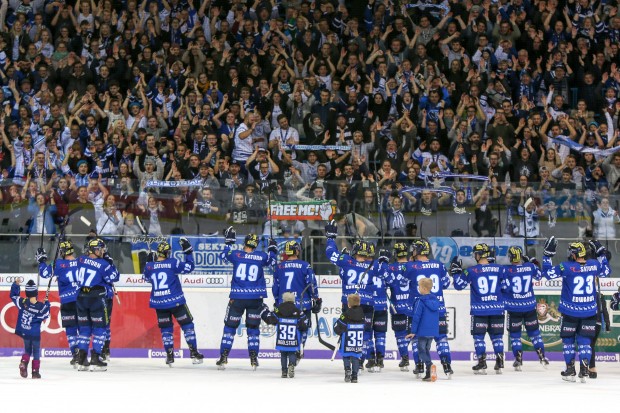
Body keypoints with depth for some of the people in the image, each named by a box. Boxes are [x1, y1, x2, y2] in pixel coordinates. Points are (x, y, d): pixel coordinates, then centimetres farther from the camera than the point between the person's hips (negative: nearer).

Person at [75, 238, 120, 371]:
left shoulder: (81, 260, 4)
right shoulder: (103, 264, -12)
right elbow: (114, 277, -4)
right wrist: (109, 262, 1)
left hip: (82, 297, 6)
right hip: (97, 298, -6)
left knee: (85, 328, 14)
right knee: (100, 328, 2)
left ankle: (81, 360, 12)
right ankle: (95, 360, -4)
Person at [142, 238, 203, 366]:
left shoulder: (149, 266, -1)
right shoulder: (173, 263, -12)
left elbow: (146, 278, 17)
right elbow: (189, 267, -6)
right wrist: (188, 251, 1)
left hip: (159, 303, 3)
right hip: (176, 301, -3)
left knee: (166, 328, 13)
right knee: (187, 324, 8)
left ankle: (170, 355, 6)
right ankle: (194, 353, 4)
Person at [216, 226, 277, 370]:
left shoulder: (236, 254, -5)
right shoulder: (262, 256, -3)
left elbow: (224, 255, 16)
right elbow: (272, 261, 18)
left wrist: (229, 241, 27)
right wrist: (272, 250, 33)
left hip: (237, 298, -1)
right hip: (256, 298, 1)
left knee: (230, 326, 8)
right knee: (253, 327, 11)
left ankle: (223, 358, 2)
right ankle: (253, 359, 7)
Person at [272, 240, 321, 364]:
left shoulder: (279, 267, 5)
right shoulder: (305, 266, -5)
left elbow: (275, 287, 11)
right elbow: (312, 284, -5)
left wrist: (277, 302, 24)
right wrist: (316, 300, 6)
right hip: (303, 303, -3)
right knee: (303, 327, 9)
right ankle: (298, 349, -10)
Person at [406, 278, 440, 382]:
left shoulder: (420, 301, -13)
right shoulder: (435, 301, 9)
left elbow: (416, 317, -14)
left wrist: (413, 331, -9)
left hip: (423, 332, -7)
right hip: (433, 332, 7)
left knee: (421, 351, 0)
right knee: (426, 350, 17)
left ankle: (429, 365, -27)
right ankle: (429, 373, 13)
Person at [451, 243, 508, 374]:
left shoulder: (472, 271, -7)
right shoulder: (498, 269, 0)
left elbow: (459, 285, 0)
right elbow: (505, 286, 7)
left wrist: (456, 271, 13)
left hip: (479, 310, -3)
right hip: (497, 309, 3)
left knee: (479, 336, 5)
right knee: (497, 335, 10)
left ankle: (482, 364, -1)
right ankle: (499, 363, 6)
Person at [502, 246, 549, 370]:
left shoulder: (506, 270, -15)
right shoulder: (530, 266, -5)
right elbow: (538, 275, 15)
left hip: (514, 307, -3)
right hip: (530, 306, 3)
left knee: (515, 333, 8)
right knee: (534, 331, 15)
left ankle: (518, 360, 2)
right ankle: (542, 357, 12)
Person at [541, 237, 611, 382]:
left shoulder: (567, 267, -15)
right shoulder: (594, 265, -3)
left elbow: (548, 273, -9)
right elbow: (606, 271, 17)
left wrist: (548, 254, -4)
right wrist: (601, 254, 26)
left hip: (571, 311, -3)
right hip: (589, 311, 3)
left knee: (568, 339, 12)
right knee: (585, 340, 9)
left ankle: (570, 371, 13)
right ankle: (584, 370, -2)